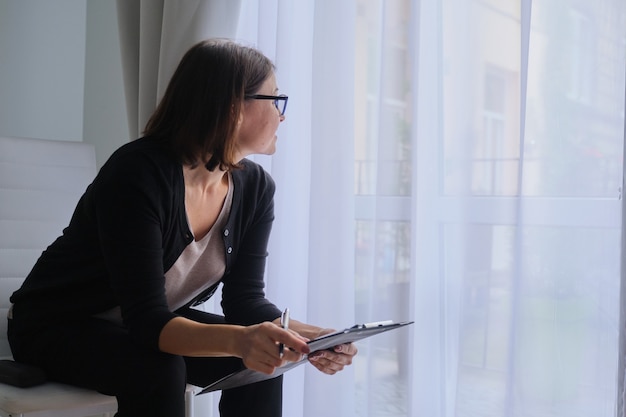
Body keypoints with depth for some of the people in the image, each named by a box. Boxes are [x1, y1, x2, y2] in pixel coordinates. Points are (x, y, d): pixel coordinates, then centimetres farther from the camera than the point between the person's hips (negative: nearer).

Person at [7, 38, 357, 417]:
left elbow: (245, 299, -9)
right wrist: (238, 339, -52)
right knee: (159, 372, -34)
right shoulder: (138, 173, -29)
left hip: (148, 326, 6)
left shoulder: (255, 187, -8)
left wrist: (304, 336, -29)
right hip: (58, 328, -6)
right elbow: (146, 319, -34)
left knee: (261, 364, -15)